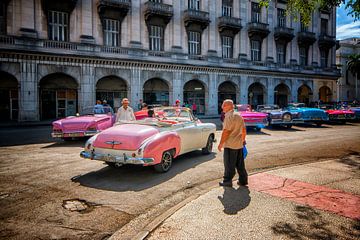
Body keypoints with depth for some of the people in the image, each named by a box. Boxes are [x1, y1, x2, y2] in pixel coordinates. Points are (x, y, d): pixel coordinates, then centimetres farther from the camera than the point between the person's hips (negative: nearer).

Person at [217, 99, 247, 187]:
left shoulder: (229, 117, -16)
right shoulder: (239, 115, 11)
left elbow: (226, 131, -21)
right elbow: (244, 130, 16)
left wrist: (221, 143, -15)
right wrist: (243, 140, 26)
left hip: (230, 145, -8)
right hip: (239, 144, 8)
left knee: (229, 164, 2)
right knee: (240, 164, 15)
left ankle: (227, 181, 10)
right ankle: (243, 180, 22)